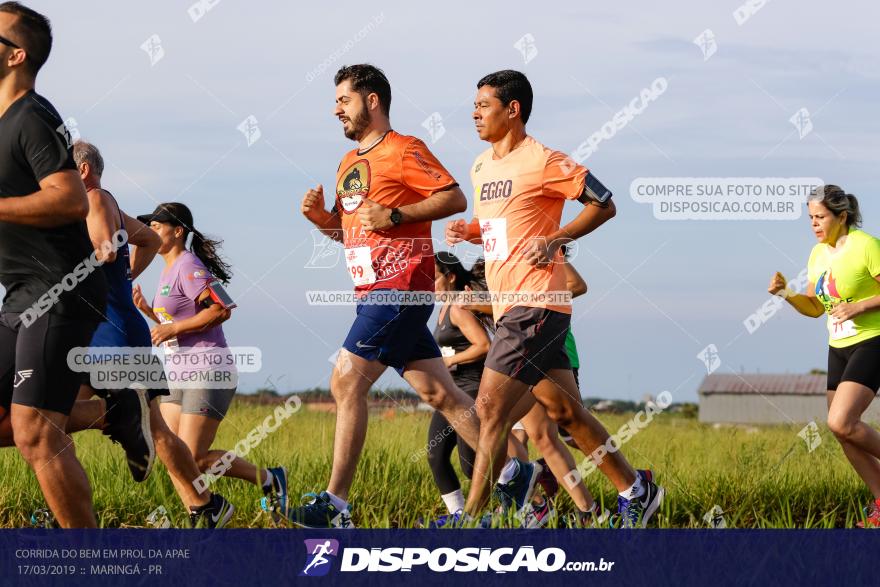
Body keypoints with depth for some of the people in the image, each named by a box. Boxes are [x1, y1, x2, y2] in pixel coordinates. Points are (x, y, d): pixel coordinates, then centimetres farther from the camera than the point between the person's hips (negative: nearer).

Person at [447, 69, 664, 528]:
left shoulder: (543, 162, -10)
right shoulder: (481, 167, 16)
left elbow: (603, 204, -5)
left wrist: (556, 240, -16)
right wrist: (468, 231, 8)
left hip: (535, 304, -9)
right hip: (509, 306, 9)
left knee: (491, 410, -13)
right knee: (565, 412, 12)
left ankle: (471, 520, -11)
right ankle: (635, 490, 22)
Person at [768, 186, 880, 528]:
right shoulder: (818, 255, 10)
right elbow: (815, 308, 16)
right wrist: (787, 295, -1)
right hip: (839, 347, 8)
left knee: (841, 423, -22)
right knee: (843, 432, 4)